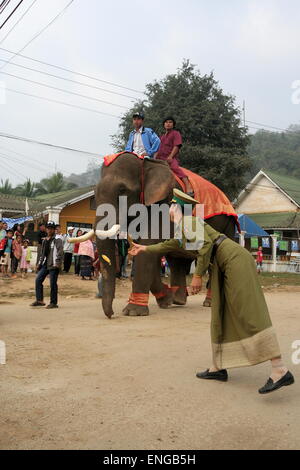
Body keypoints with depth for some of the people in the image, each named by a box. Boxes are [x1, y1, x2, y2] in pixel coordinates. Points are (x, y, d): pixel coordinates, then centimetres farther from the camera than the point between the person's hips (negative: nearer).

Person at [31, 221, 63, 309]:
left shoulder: (57, 239, -5)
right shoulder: (44, 240, 19)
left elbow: (60, 251, -14)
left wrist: (58, 263, -20)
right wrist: (39, 263, 17)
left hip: (53, 265, -8)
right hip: (45, 264, 8)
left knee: (53, 283, -5)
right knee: (38, 280, 3)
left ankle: (53, 302, 5)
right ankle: (39, 300, 10)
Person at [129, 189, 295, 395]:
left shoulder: (187, 221, -3)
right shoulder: (182, 230, 26)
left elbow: (205, 243, -19)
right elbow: (169, 245, 44)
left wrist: (197, 275, -16)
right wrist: (145, 248, 55)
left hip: (235, 260, -10)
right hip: (224, 268, 10)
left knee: (249, 314, -18)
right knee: (221, 316, 10)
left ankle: (281, 371, -21)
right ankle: (219, 368, 17)